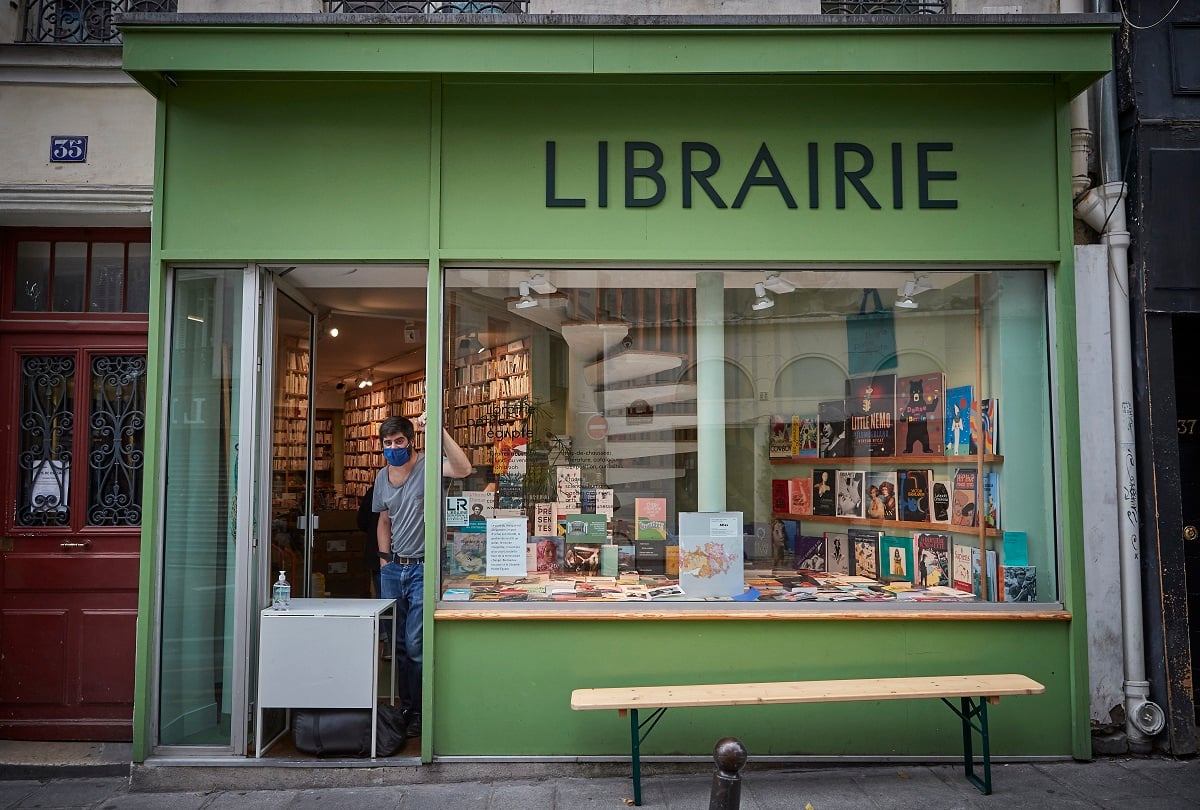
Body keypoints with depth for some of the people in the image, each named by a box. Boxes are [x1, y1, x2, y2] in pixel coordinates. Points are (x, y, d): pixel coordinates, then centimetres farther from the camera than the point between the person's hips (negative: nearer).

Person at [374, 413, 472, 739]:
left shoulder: (427, 466, -10)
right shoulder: (382, 477, 10)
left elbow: (463, 470, -32)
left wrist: (439, 430, -35)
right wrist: (385, 561, 14)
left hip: (423, 568, -7)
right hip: (394, 569, 7)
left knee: (415, 646, -5)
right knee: (397, 645, 14)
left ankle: (420, 712, 12)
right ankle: (406, 707, 29)